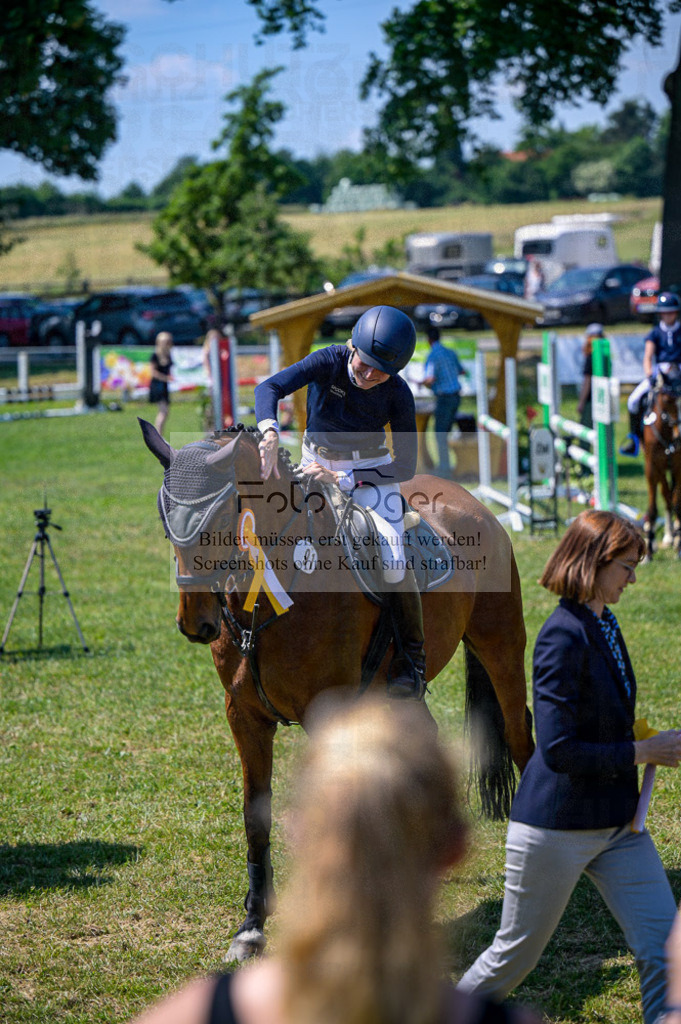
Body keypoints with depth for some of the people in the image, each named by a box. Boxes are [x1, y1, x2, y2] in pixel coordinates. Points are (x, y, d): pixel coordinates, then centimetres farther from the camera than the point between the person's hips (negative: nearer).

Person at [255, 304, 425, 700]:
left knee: (392, 562, -21)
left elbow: (406, 467, -18)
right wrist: (270, 436, -52)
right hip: (317, 465, 2)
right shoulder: (330, 362, -19)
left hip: (372, 473, -2)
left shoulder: (398, 395, -19)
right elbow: (270, 388, -33)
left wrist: (343, 479, -27)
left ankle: (412, 662, -4)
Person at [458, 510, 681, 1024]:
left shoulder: (605, 624, 7)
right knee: (517, 954, 9)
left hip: (617, 823, 8)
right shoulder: (563, 636, -21)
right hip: (556, 824, -8)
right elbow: (558, 750, -25)